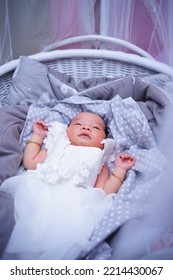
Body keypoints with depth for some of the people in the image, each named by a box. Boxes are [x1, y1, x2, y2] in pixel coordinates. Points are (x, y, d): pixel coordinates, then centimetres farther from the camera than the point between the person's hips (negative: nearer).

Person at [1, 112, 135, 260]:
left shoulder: (99, 162, 25)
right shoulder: (58, 148, 31)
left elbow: (105, 192, 14)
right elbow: (29, 162, 28)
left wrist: (119, 170, 10)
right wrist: (37, 136, 33)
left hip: (73, 201, -2)